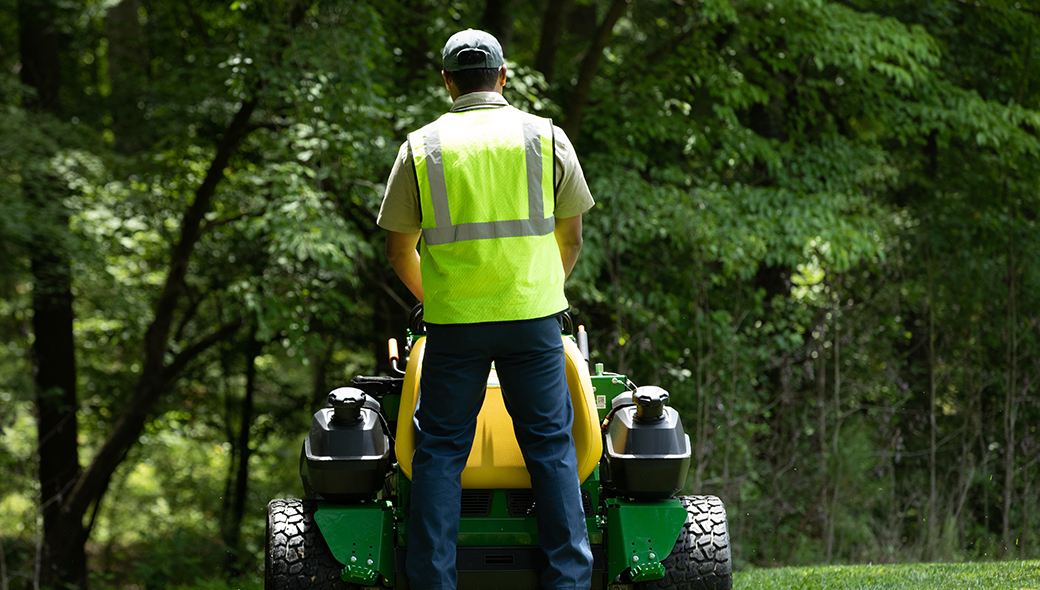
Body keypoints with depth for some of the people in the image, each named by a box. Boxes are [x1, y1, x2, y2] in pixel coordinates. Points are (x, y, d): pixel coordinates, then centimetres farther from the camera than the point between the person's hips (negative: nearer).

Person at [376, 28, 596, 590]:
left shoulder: (421, 146, 4)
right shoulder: (546, 137, 5)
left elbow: (399, 249, 8)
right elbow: (571, 237, 10)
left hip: (452, 321, 0)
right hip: (532, 314, 0)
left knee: (440, 449, 5)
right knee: (550, 445, 5)